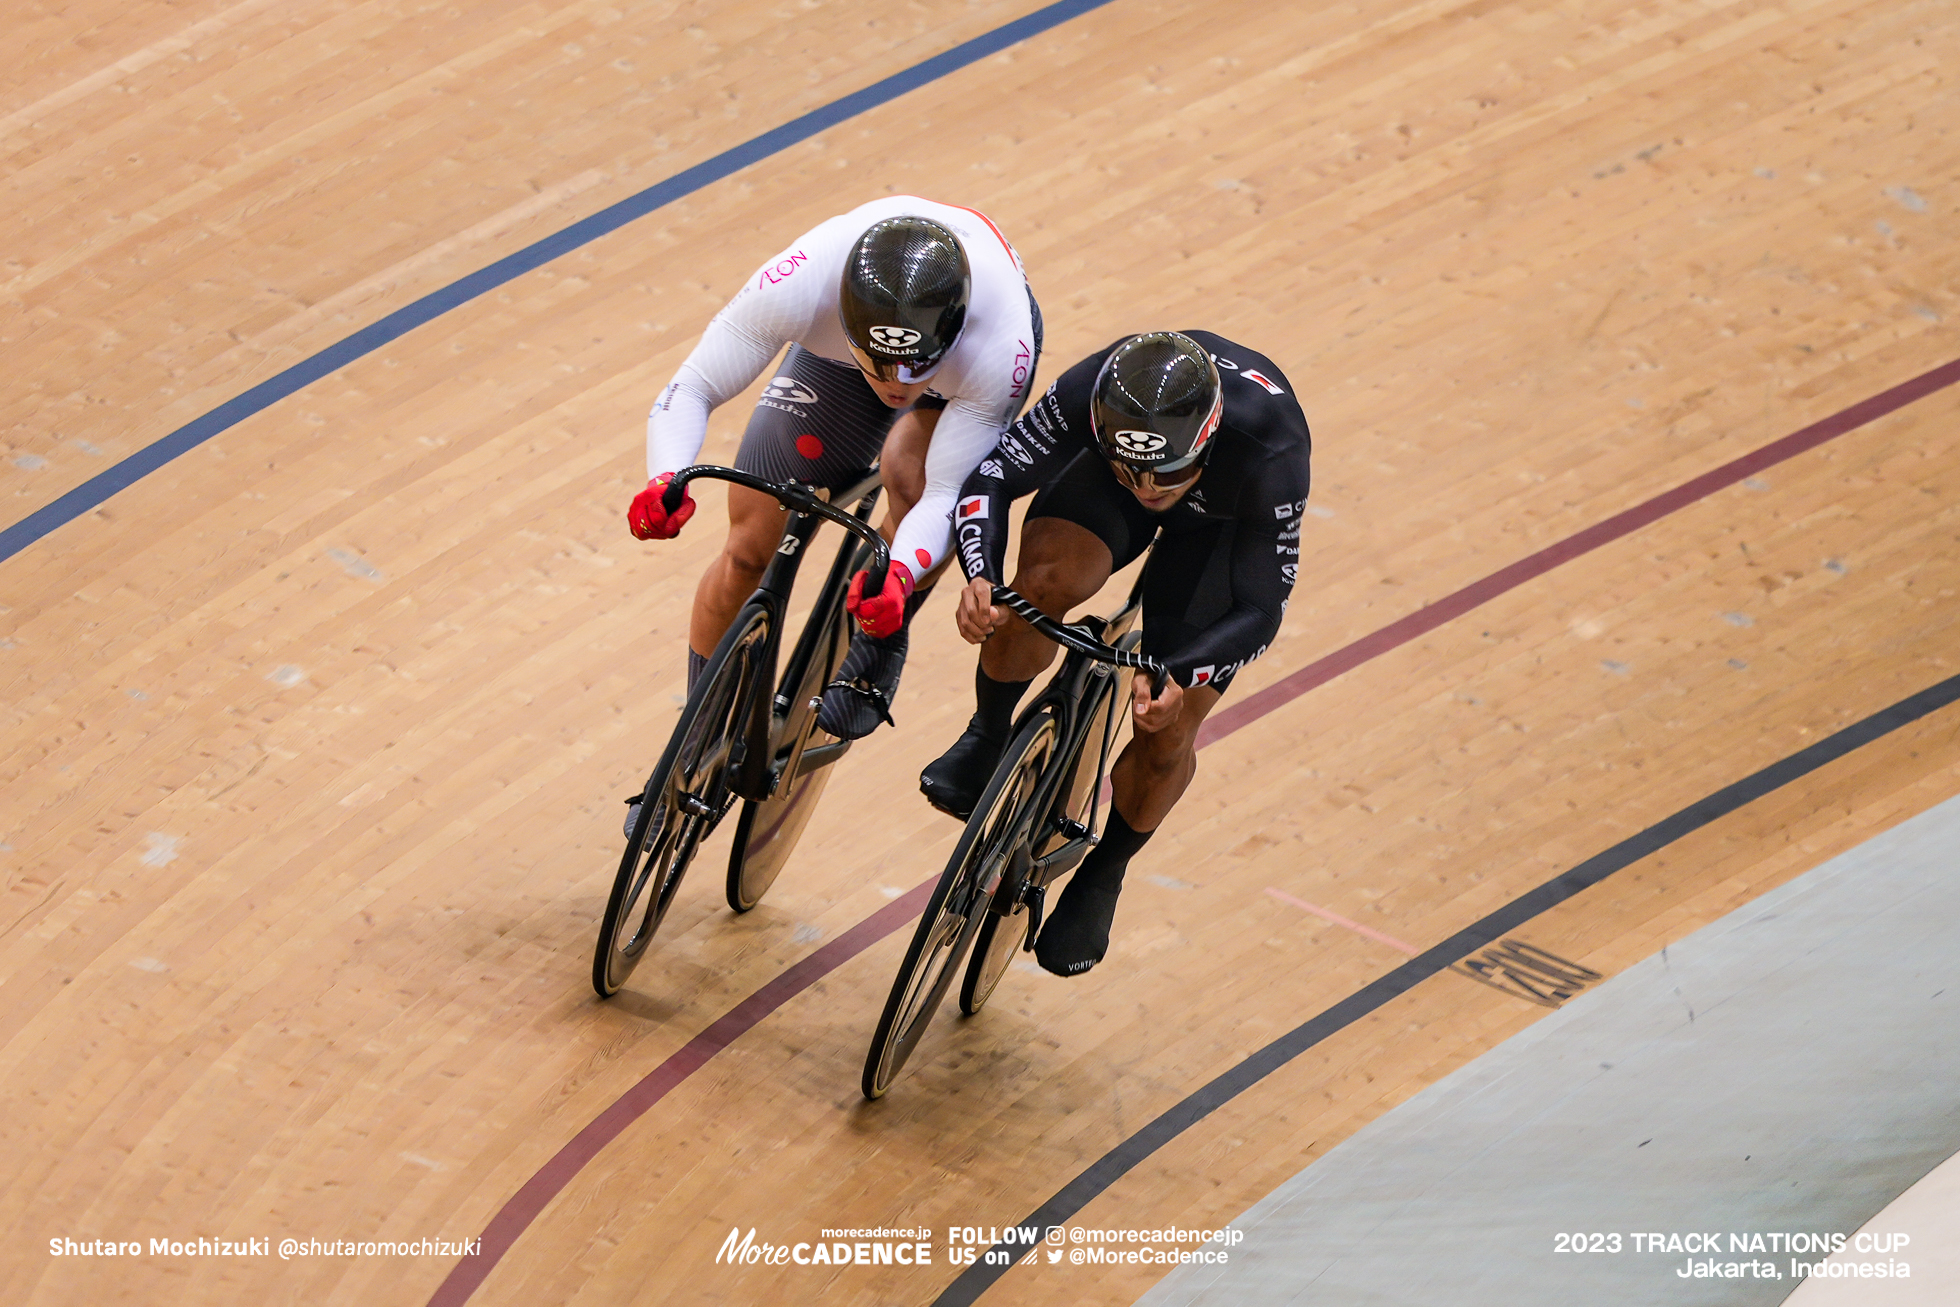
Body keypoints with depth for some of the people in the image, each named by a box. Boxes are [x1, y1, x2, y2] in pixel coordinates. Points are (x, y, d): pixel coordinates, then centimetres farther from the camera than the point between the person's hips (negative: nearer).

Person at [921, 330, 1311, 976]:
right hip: (1100, 489, 1)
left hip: (1224, 525, -1)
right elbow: (992, 475, -26)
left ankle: (1102, 875, 23)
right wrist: (980, 578, -44)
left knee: (1168, 738, -8)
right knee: (1045, 581, -32)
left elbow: (1260, 609, -32)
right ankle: (987, 735, -2)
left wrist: (1178, 680, -48)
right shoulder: (1091, 391, -39)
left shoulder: (1270, 453, -43)